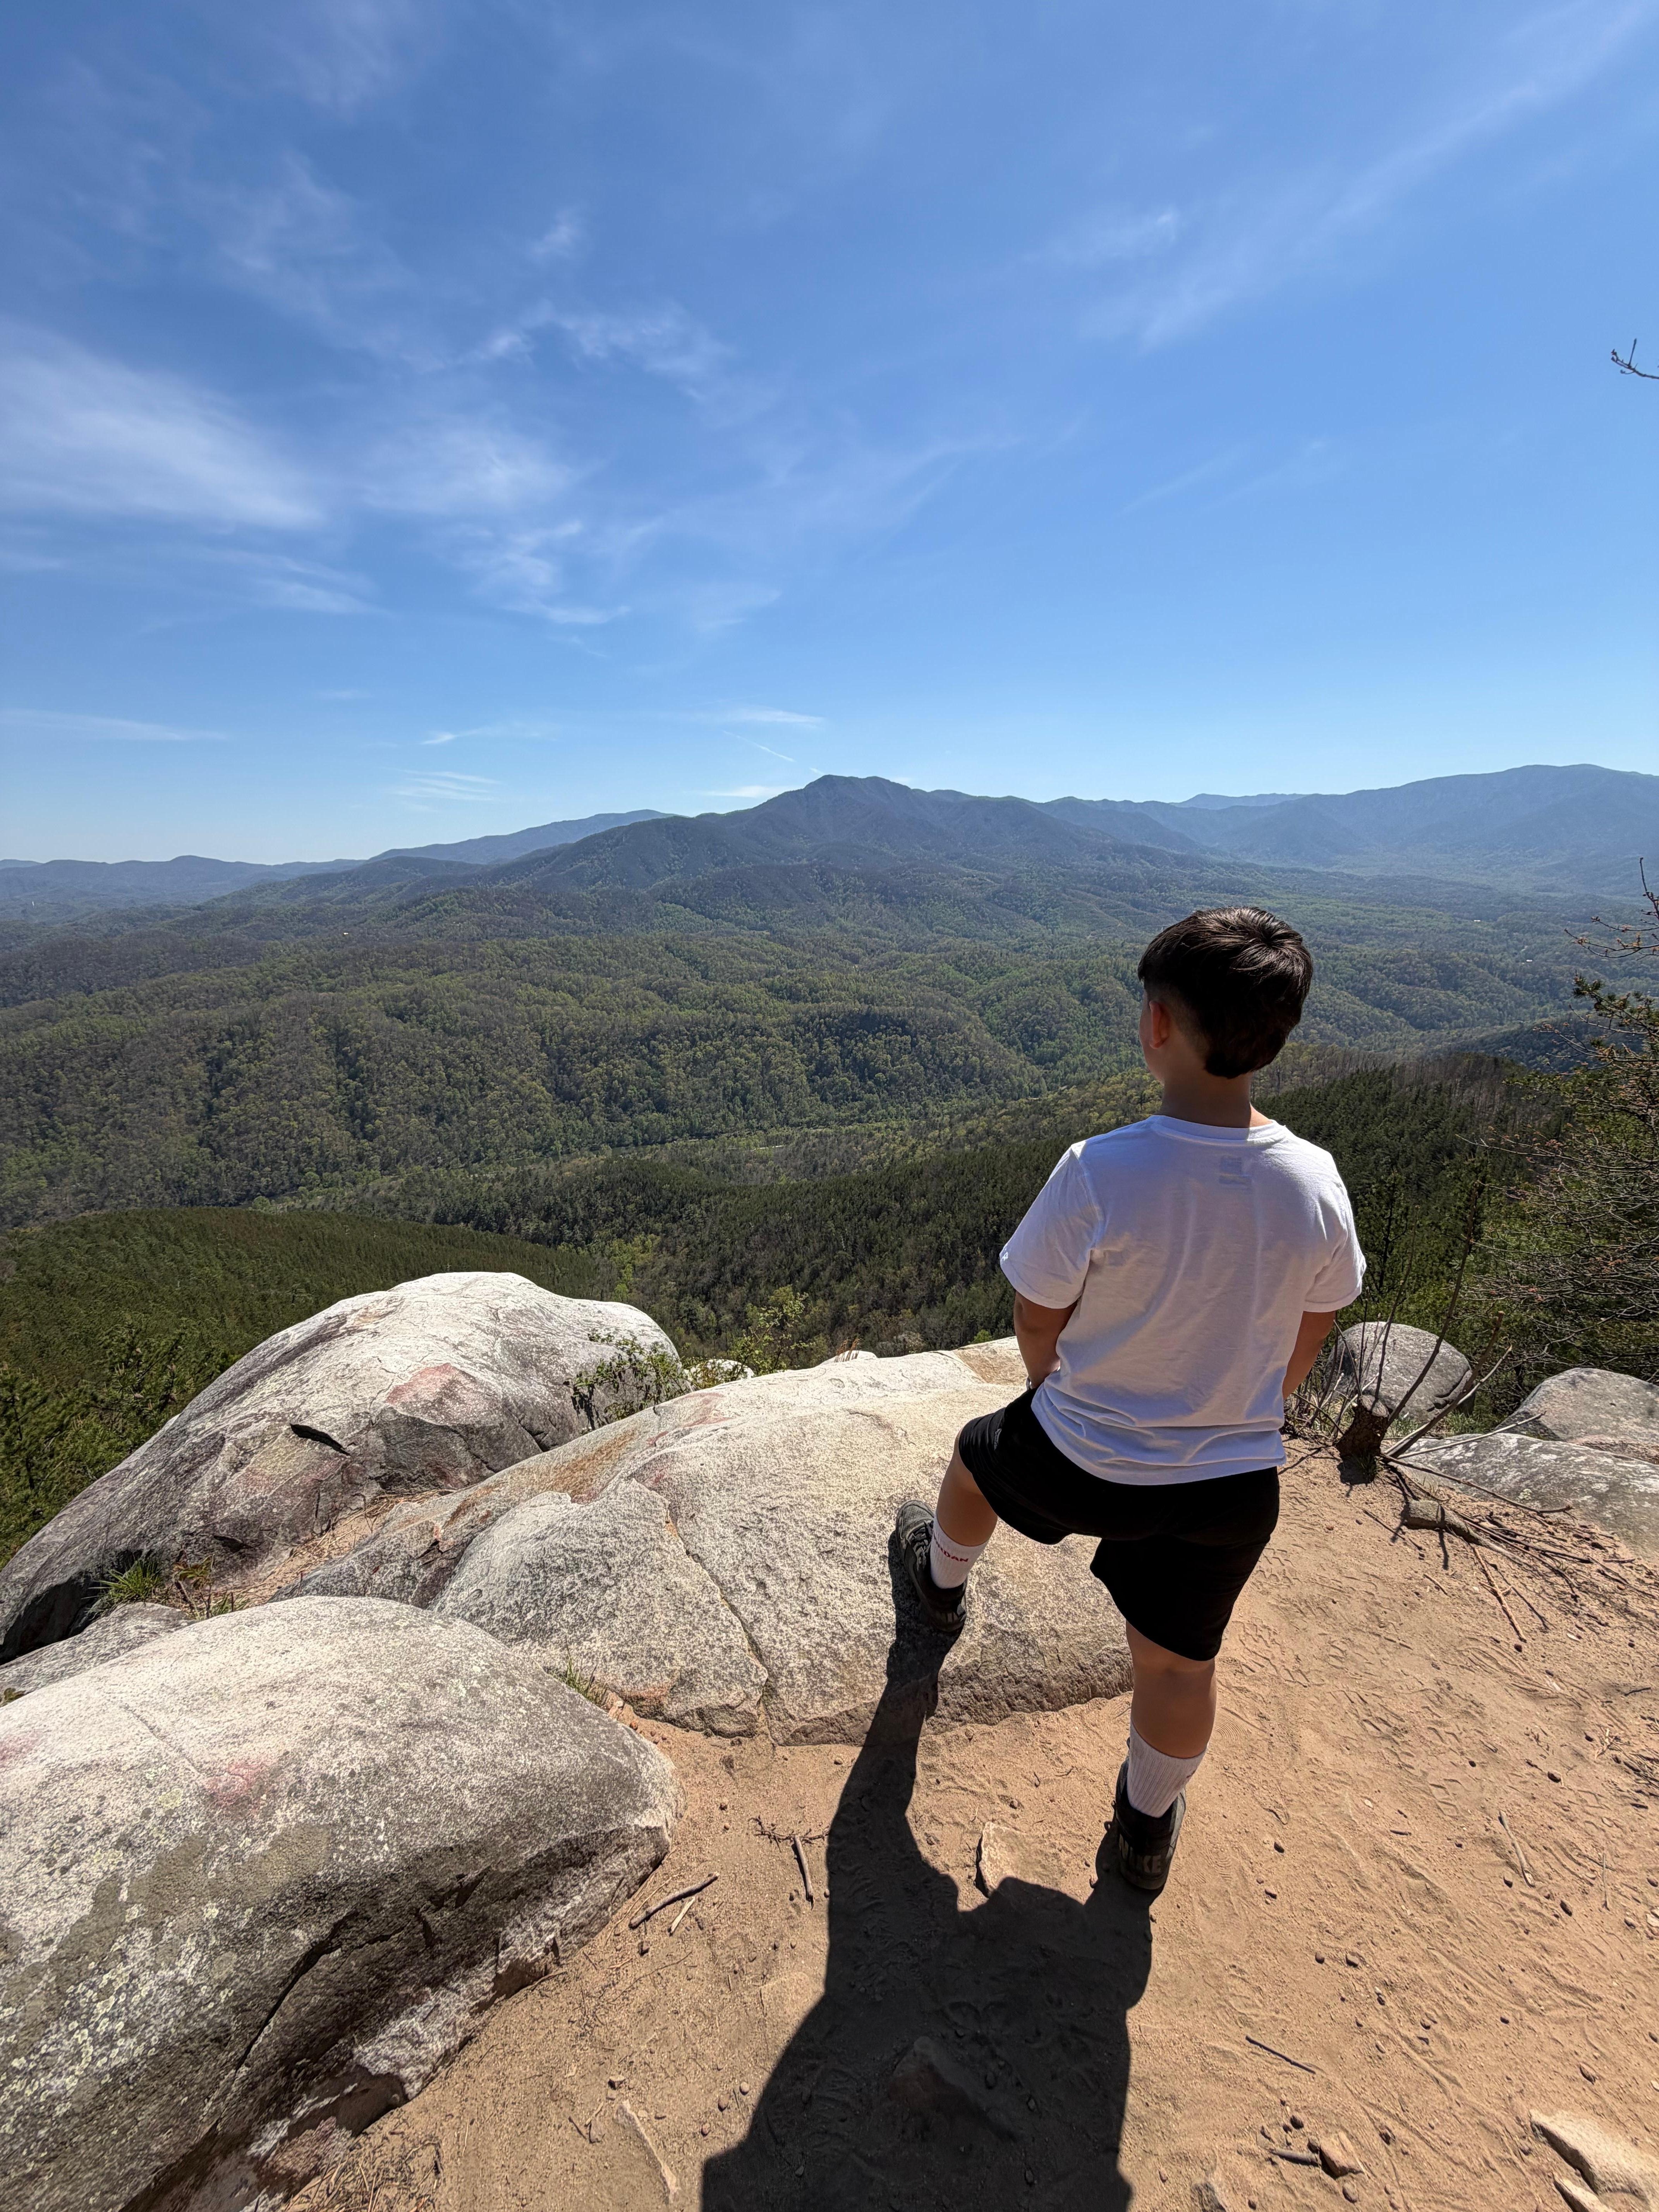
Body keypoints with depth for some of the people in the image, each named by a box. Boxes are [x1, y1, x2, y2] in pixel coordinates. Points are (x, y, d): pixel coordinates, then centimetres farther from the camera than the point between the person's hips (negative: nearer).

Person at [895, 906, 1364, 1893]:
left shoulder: (1100, 1173, -30)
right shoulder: (1316, 1183, -17)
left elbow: (1036, 1327, -14)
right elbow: (1303, 1350, -1)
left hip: (1079, 1464, -2)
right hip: (1234, 1485, 3)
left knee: (977, 1457, 31)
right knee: (1180, 1663, 27)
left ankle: (943, 1580, 62)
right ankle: (1148, 1831, 54)